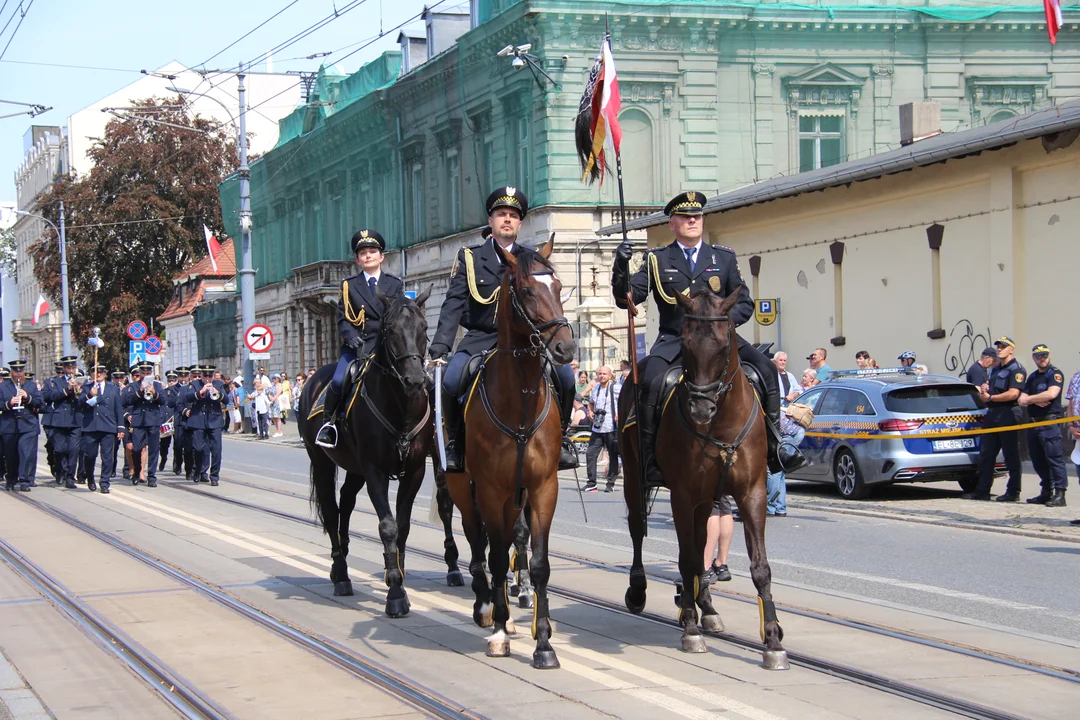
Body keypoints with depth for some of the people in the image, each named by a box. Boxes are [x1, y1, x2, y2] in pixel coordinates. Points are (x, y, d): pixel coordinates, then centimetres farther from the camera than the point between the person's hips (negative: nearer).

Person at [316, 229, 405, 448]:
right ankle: (328, 422, -3)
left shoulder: (395, 284, 13)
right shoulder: (349, 286, 12)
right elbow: (342, 317, 7)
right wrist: (352, 337, -13)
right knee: (339, 381, -22)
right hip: (357, 345, -1)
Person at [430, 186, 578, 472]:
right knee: (450, 380, -28)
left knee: (564, 373, -23)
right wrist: (439, 348, -11)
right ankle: (455, 441, -3)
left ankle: (560, 436, 0)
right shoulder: (470, 257, 9)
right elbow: (453, 305, 2)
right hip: (480, 339, -1)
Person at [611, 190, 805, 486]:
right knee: (651, 382, -30)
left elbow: (745, 304, 10)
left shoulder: (725, 257, 14)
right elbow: (626, 298, 3)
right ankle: (651, 464, -24)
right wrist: (621, 266, -15)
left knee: (766, 370, -19)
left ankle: (774, 448, -12)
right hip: (673, 341, -2)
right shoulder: (657, 260, 10)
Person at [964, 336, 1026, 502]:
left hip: (1008, 414, -9)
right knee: (986, 454, 7)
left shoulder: (1016, 369, -7)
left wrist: (990, 397, -11)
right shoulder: (995, 370, 22)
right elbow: (987, 393, 29)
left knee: (1011, 455, -3)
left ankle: (1013, 492, 1)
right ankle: (982, 490, 9)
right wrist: (984, 390, 4)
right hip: (992, 414, 9)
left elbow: (1013, 394, -19)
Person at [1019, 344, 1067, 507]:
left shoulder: (1055, 374, -4)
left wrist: (1029, 399, -7)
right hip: (1033, 423, 8)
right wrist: (1036, 401, -9)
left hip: (1049, 422, -8)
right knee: (1038, 461, 12)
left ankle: (1059, 494, -14)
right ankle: (1047, 492, 21)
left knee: (1055, 458, -11)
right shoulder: (1032, 377, 19)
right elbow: (1021, 399, 13)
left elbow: (1051, 394, -21)